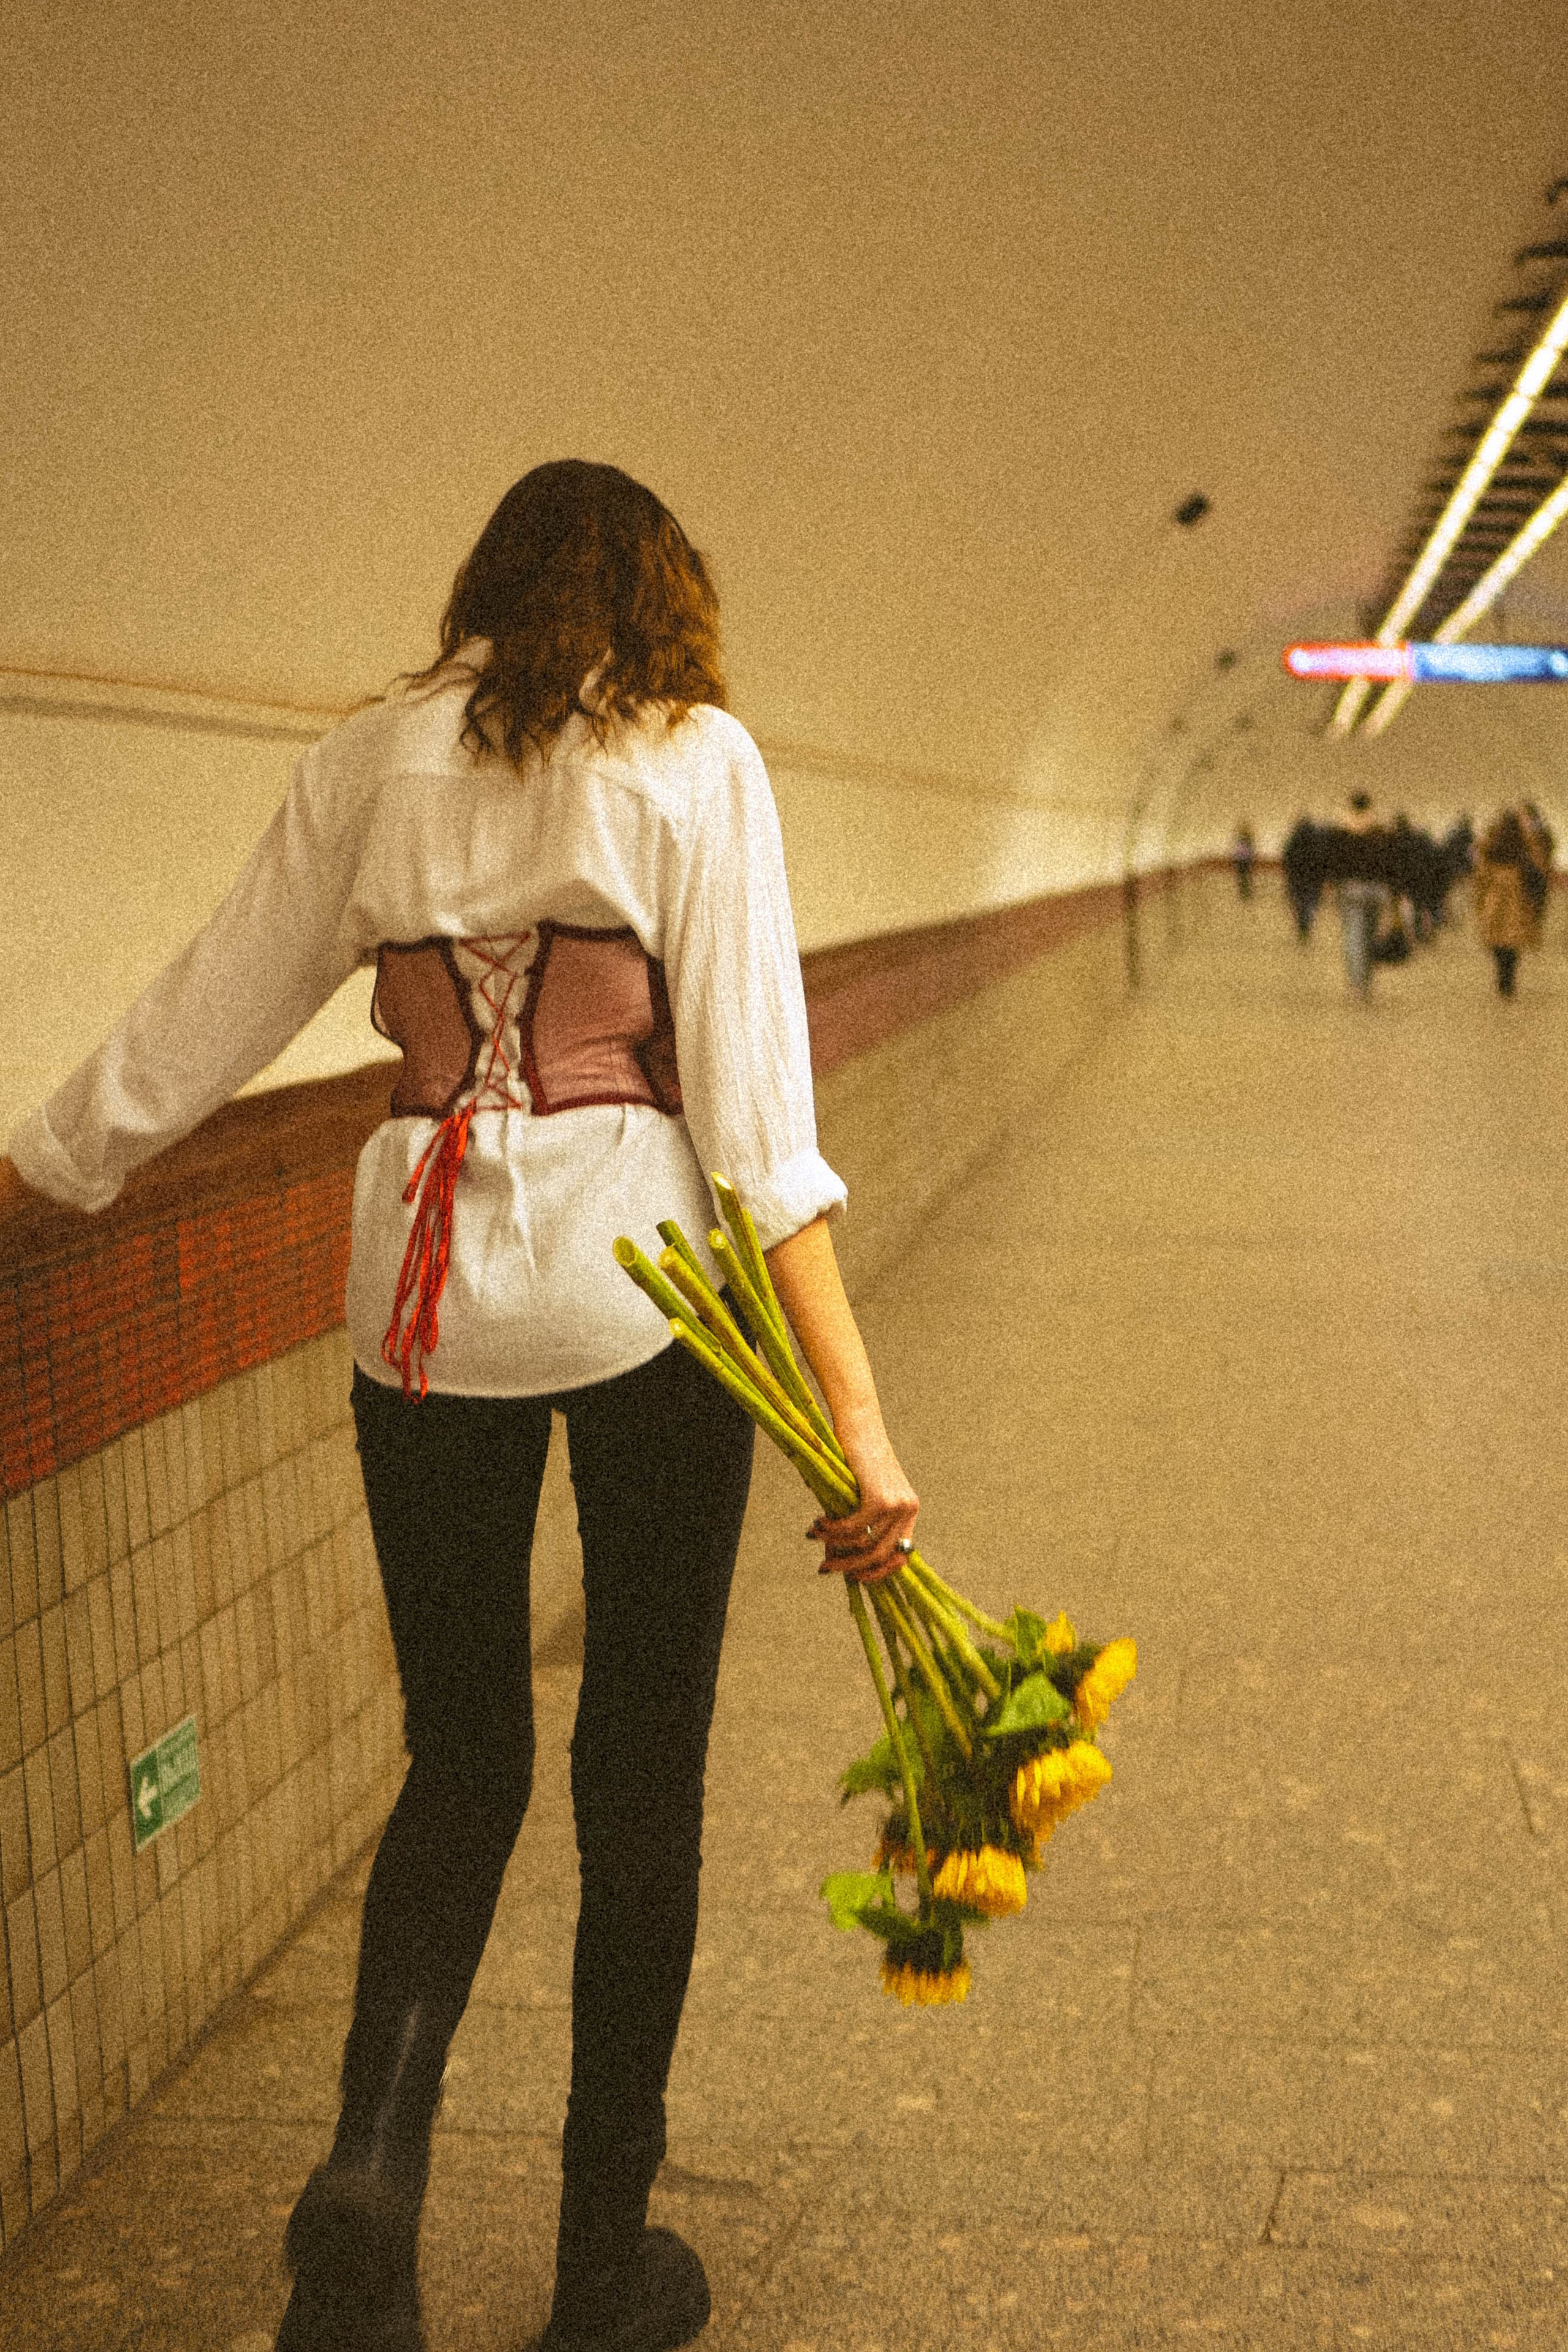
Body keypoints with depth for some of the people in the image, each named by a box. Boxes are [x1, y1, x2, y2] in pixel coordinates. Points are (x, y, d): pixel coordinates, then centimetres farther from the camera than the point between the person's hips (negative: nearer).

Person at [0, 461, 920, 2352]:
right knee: (639, 1768, 11)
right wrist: (854, 1409, -11)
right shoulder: (695, 757, -1)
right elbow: (752, 1090, -9)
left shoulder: (369, 761, 8)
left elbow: (203, 1019, 10)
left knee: (459, 1752, 17)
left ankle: (373, 2163, -3)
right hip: (642, 1270, -2)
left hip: (427, 1278, 3)